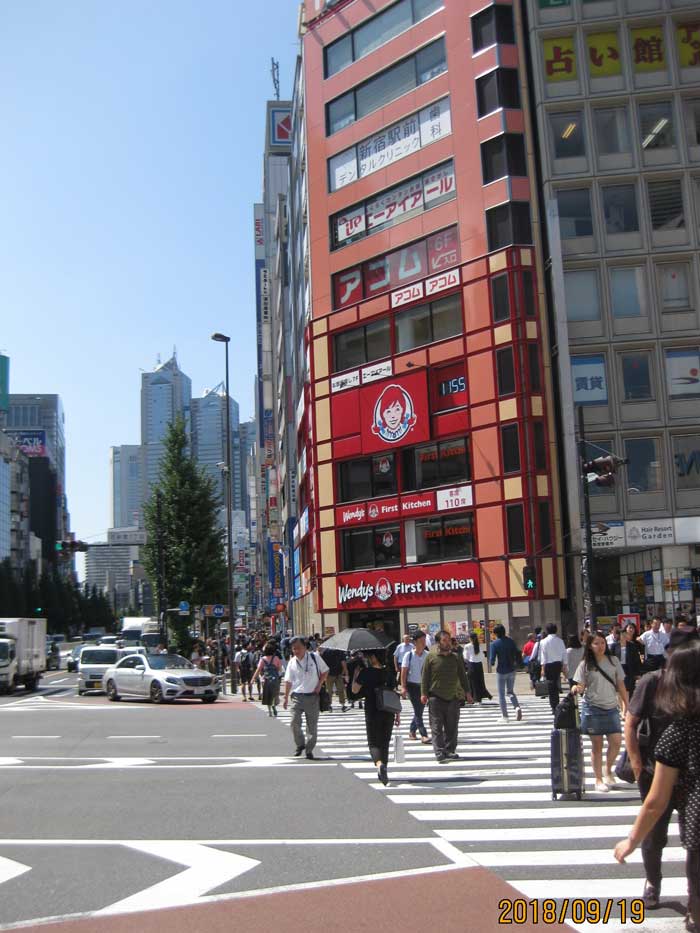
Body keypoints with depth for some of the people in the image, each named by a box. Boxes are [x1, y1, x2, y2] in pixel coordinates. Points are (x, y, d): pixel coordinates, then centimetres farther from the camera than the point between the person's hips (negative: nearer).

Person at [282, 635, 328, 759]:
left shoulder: (314, 657, -4)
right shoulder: (292, 663, 2)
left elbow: (325, 671, 5)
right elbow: (288, 681, 8)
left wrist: (319, 685, -5)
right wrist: (286, 698, 7)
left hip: (312, 696, -1)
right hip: (297, 696, 1)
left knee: (312, 725, 3)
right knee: (295, 723, -9)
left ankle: (309, 750, 16)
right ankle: (300, 745, 15)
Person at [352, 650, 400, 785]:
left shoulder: (365, 672, -9)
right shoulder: (389, 672, 4)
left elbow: (354, 690, -2)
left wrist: (356, 673, 8)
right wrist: (397, 714, 14)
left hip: (372, 712, -4)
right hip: (389, 713, 4)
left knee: (374, 742, 1)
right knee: (385, 742, 16)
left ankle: (379, 764, -26)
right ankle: (383, 772, 20)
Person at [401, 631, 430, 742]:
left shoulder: (427, 655, 2)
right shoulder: (409, 655, -6)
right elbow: (404, 672, -5)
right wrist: (403, 687, -11)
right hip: (412, 685, -4)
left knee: (419, 710, 11)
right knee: (418, 711, -8)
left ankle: (412, 731, 28)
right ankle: (423, 735, -11)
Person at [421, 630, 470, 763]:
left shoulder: (456, 658, 9)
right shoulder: (431, 656, 0)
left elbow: (462, 676, 14)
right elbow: (425, 676, 0)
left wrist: (466, 691, 7)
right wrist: (424, 693, -6)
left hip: (453, 698, 3)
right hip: (436, 698, -3)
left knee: (452, 728, 7)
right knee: (437, 727, -6)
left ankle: (449, 751, 17)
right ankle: (440, 753, -8)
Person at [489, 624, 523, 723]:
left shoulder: (494, 644, -12)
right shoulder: (511, 641, 0)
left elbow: (492, 659, -14)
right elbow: (516, 654, 1)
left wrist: (492, 663, 7)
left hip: (501, 671, -4)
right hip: (511, 670, 4)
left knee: (501, 694, 8)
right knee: (510, 691, 18)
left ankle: (504, 716, 9)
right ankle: (517, 707, -7)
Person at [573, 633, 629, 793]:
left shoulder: (613, 661, 4)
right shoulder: (585, 664, -2)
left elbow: (620, 685, 8)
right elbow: (581, 687, -3)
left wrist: (626, 705, 6)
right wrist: (577, 689, -26)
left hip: (611, 708, 2)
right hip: (592, 708, -2)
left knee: (616, 741, -6)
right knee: (597, 744, 3)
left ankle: (608, 770, 20)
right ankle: (598, 779, 15)